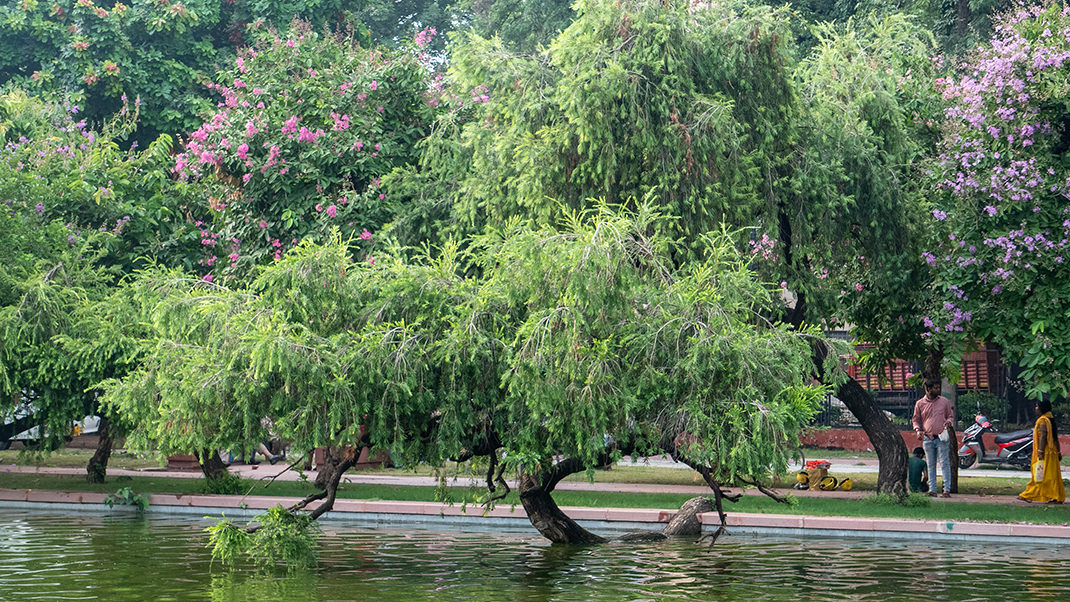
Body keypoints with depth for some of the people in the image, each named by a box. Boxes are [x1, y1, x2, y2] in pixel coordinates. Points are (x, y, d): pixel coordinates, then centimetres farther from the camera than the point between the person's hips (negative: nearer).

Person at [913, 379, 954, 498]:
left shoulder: (944, 401, 5)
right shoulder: (920, 404, 6)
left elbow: (951, 416, 14)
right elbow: (916, 420, 14)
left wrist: (949, 422, -9)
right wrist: (918, 430, -5)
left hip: (942, 438, -2)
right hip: (927, 439, 2)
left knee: (944, 464, -5)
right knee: (931, 465, 6)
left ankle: (947, 490, -5)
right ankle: (932, 490, 8)